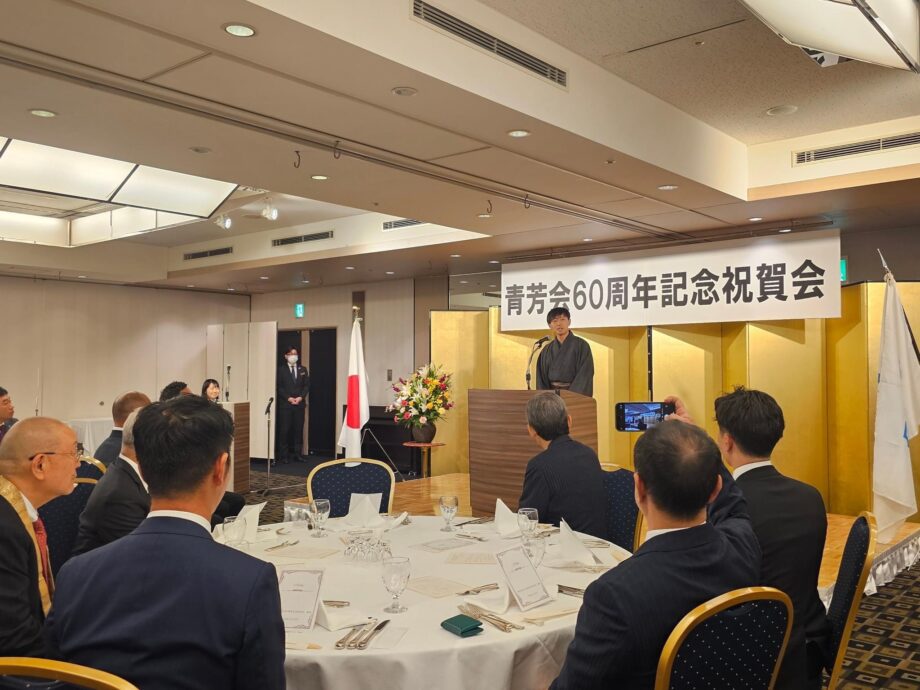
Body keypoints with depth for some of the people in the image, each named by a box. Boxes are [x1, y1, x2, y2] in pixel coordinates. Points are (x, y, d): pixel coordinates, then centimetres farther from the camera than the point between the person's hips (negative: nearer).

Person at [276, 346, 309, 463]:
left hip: (300, 404, 3)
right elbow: (279, 387, -2)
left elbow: (306, 385, 8)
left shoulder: (303, 369, 14)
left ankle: (297, 453, 9)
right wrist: (288, 398, -12)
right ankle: (283, 455, 1)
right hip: (285, 404, -3)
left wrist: (300, 397, -7)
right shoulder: (281, 370, 3)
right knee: (284, 429, -4)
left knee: (299, 429, 3)